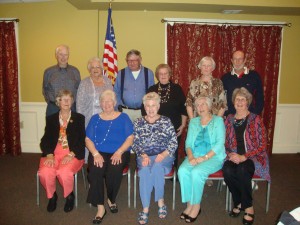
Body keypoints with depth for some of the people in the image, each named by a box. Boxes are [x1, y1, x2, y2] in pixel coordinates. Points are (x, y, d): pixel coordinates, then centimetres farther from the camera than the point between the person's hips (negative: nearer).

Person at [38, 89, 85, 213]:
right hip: (53, 153, 2)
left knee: (64, 172, -32)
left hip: (73, 154, -2)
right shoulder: (51, 119, 17)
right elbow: (45, 139, 8)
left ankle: (69, 195, 0)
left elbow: (82, 140, 2)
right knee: (45, 172, -28)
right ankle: (52, 195, 4)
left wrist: (71, 155, -14)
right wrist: (49, 155, -12)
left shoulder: (79, 118, 10)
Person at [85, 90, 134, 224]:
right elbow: (88, 139, 8)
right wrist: (96, 154, -11)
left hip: (119, 153, -1)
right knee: (95, 171, -30)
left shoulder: (123, 117, 12)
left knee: (114, 171, -31)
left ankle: (111, 200, -1)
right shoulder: (95, 119, 17)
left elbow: (130, 138, 3)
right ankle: (100, 207, -16)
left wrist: (119, 152, -14)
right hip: (99, 153, 1)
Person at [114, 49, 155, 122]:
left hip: (143, 111, 0)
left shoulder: (148, 73, 4)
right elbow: (116, 92, 11)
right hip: (125, 111, 1)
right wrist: (119, 105, -1)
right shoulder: (121, 74, 6)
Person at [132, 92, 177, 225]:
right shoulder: (138, 123, 12)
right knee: (144, 170, -32)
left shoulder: (166, 121, 8)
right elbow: (134, 144, 6)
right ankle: (145, 209, -26)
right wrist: (143, 155, -12)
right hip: (144, 157, 1)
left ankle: (160, 202, -15)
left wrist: (164, 154, -14)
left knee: (156, 167, -34)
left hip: (163, 156, -1)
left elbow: (174, 142, 2)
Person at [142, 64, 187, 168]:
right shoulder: (151, 90, 7)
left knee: (173, 153, 5)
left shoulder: (177, 89, 4)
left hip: (174, 128, 0)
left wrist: (183, 125, 2)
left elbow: (183, 108, 5)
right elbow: (144, 109, 10)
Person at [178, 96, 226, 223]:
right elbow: (188, 142, 11)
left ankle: (196, 205, -12)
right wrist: (190, 156, -10)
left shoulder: (218, 120, 4)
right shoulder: (193, 122, 17)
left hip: (213, 157, -3)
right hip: (195, 156, 4)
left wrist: (204, 157, -17)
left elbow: (220, 143, -7)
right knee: (182, 170, -26)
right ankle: (189, 204, -12)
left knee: (196, 172, -31)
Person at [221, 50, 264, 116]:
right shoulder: (225, 78, 5)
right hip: (230, 115, 1)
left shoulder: (254, 76, 1)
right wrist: (224, 114, 0)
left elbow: (259, 97, 5)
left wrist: (256, 113, -3)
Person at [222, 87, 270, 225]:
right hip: (234, 157, 3)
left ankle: (248, 207, -12)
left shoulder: (255, 119, -4)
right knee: (227, 171, -29)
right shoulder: (229, 119, 8)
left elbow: (262, 145, -8)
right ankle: (239, 203, -5)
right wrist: (229, 154, -11)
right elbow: (225, 143, 10)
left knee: (242, 170, -35)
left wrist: (244, 157, -18)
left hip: (253, 157, -3)